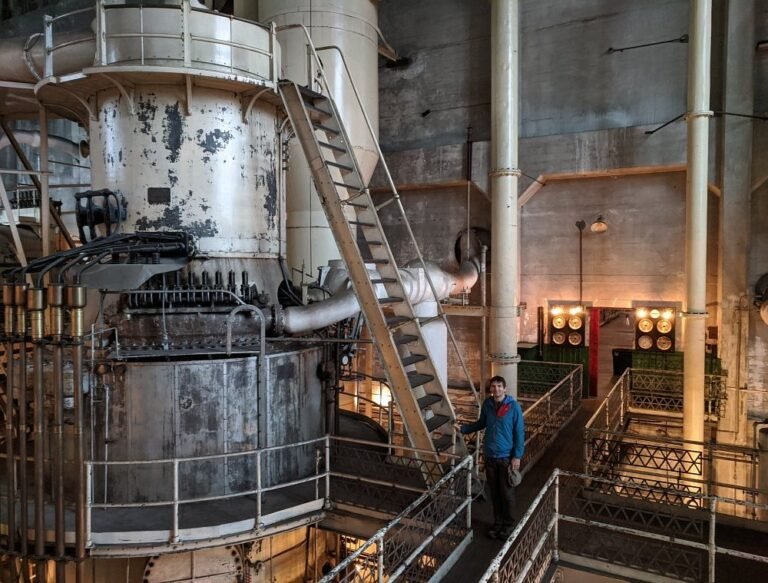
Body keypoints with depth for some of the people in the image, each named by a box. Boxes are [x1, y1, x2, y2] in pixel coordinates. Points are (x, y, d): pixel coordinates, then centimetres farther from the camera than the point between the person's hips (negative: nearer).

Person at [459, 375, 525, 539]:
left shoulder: (513, 406, -14)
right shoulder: (487, 404, -2)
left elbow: (520, 432, -10)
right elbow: (481, 423, 14)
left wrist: (517, 456, -12)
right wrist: (463, 428, 3)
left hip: (507, 457, -3)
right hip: (490, 456, 4)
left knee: (507, 493, 8)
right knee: (494, 492, 14)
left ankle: (508, 524, 27)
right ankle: (497, 522, 31)